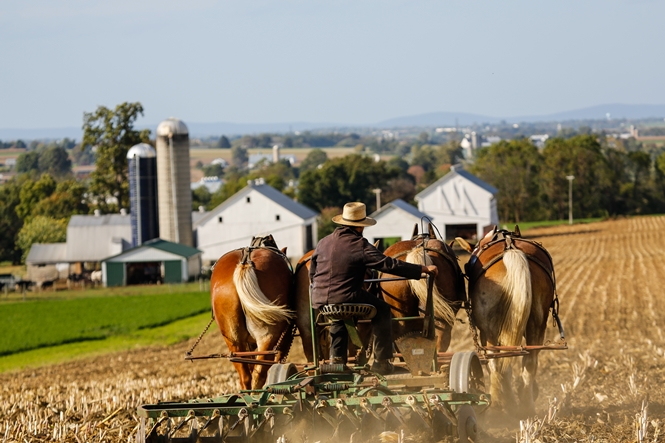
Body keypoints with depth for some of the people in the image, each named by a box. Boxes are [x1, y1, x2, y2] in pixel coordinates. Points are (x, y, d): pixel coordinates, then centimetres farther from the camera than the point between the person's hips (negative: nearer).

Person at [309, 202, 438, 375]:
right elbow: (389, 264, -9)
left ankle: (337, 358, 29)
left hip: (319, 301, 6)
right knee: (382, 311, 17)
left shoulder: (323, 243, 10)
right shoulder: (360, 245, -8)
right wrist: (422, 269, -2)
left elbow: (312, 274, 20)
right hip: (347, 299, -6)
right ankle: (382, 362, 17)